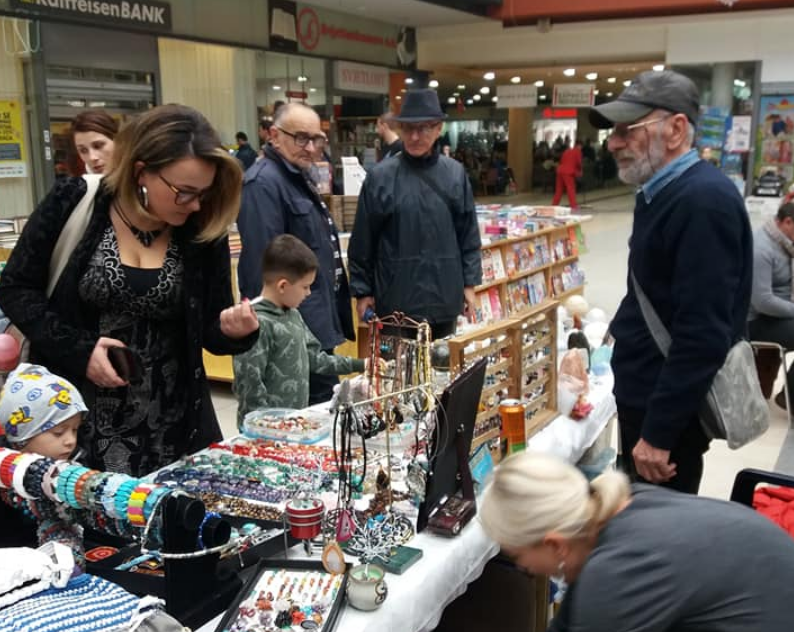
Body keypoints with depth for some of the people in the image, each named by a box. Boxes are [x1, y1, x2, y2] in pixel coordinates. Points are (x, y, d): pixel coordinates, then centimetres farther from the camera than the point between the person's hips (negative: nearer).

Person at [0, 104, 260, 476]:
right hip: (75, 411, -1)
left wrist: (232, 329, -23)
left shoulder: (205, 229, -6)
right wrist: (77, 349, -15)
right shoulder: (73, 204, -11)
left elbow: (211, 330, 0)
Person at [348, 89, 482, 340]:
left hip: (444, 297, 3)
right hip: (396, 298, -2)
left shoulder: (455, 174, 2)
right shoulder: (380, 177, -6)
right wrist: (362, 291, 0)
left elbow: (469, 234, 7)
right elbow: (362, 241, -2)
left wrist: (470, 282, 5)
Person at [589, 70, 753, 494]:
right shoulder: (661, 192, 8)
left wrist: (659, 432, -24)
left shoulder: (703, 201, -24)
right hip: (644, 389, 9)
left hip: (669, 405, -9)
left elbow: (702, 336, -28)